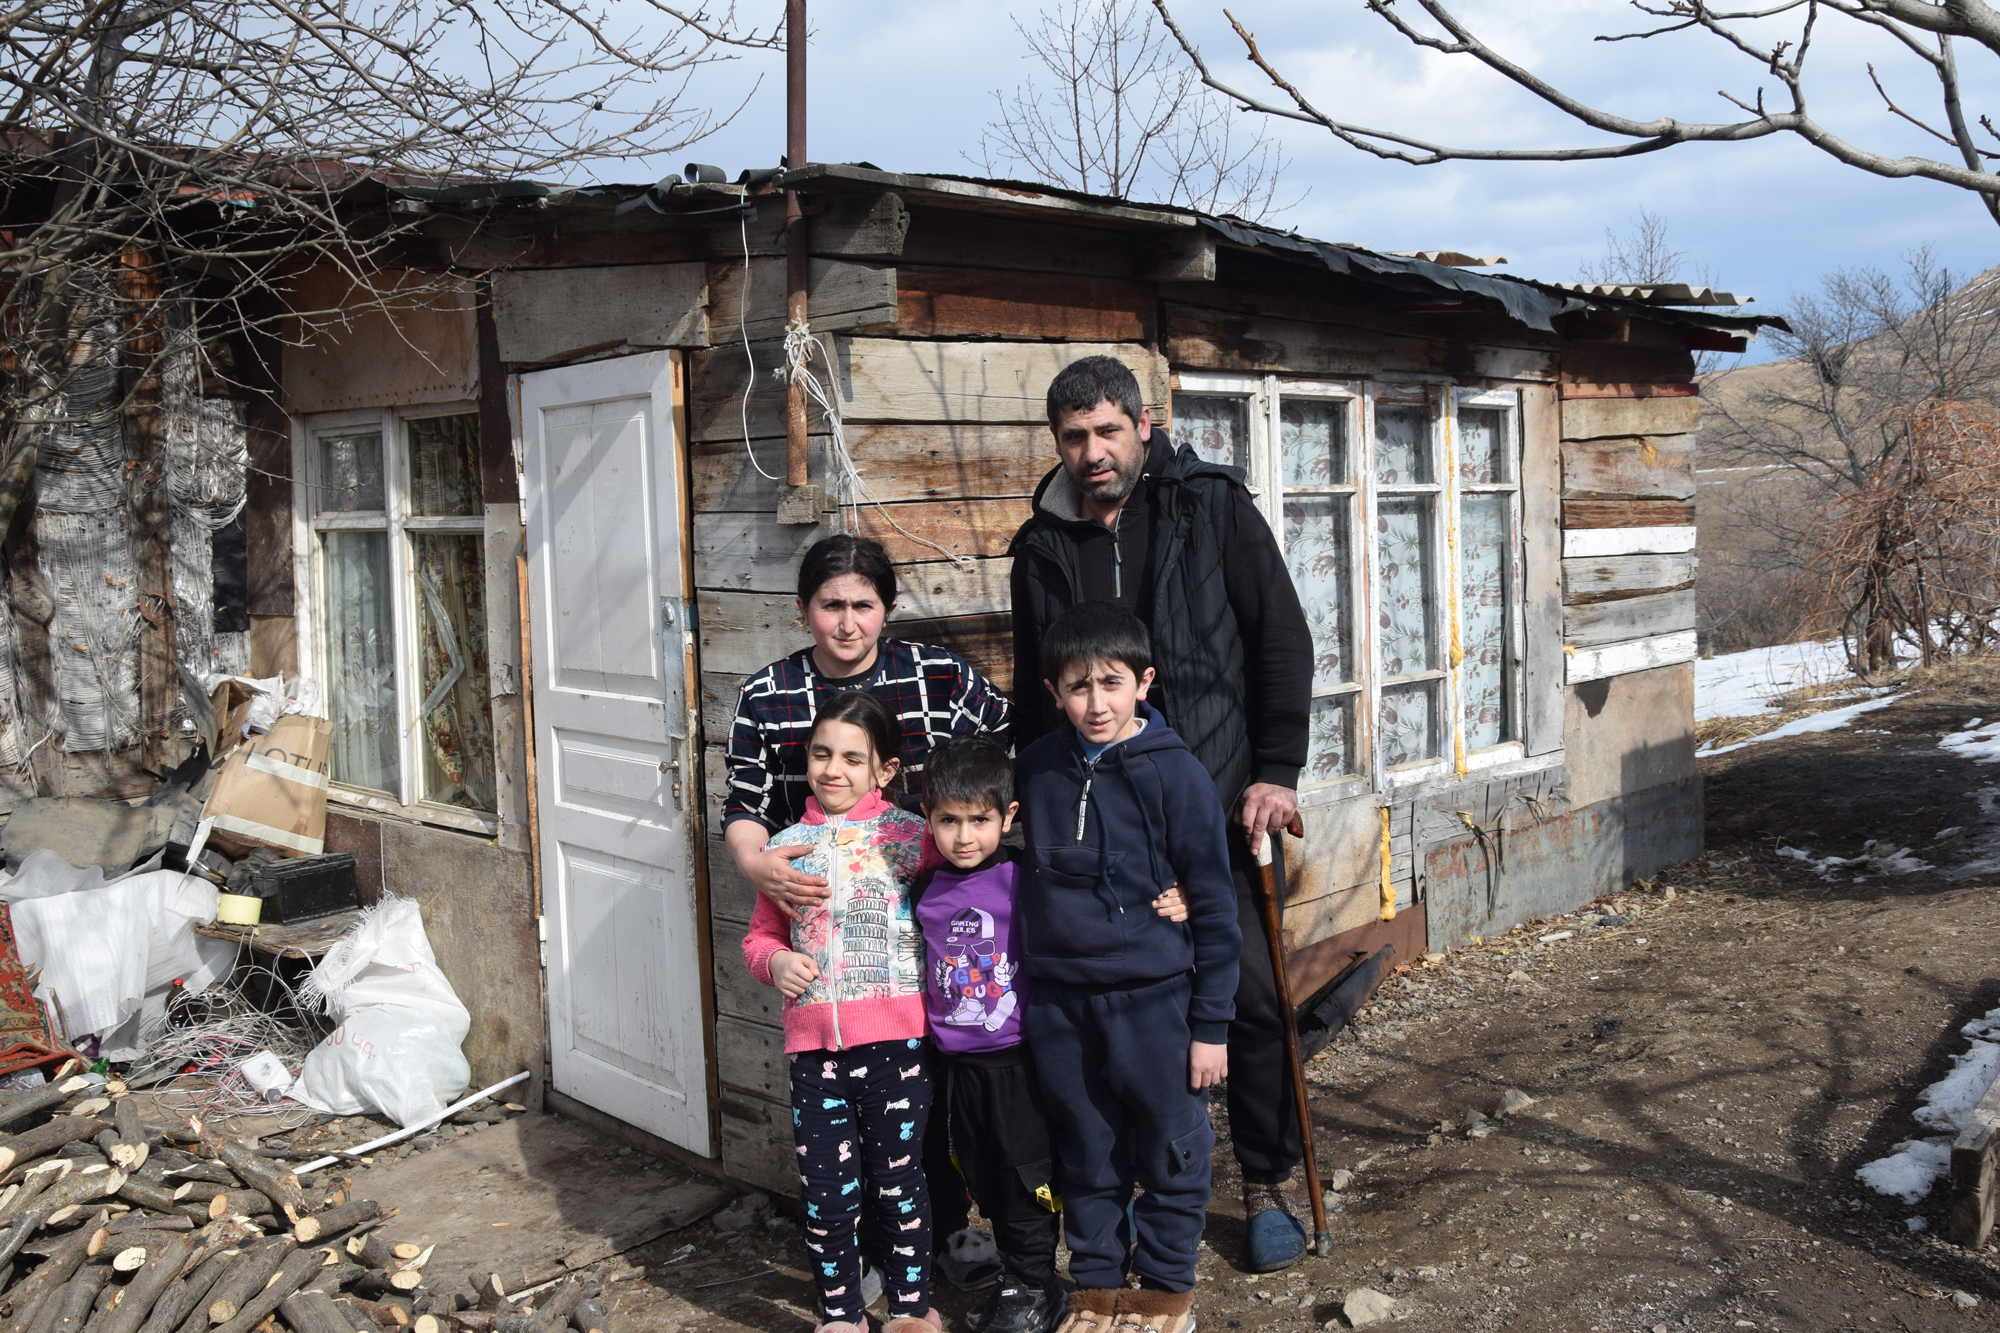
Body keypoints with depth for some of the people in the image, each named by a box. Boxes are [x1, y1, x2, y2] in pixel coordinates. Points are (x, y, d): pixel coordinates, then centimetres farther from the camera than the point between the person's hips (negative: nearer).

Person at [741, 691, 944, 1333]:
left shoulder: (910, 836, -2)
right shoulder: (789, 845, 9)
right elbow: (762, 934, 15)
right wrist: (775, 961, -2)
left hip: (894, 1039, -2)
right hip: (814, 1042, 3)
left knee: (897, 1179, 10)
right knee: (826, 1190, 7)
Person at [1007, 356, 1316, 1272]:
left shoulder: (1211, 506, 0)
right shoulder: (1044, 546, 8)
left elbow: (1281, 639, -1)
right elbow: (1032, 693, 16)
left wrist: (1276, 771, -7)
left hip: (1223, 798, -2)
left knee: (1254, 995, 1)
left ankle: (1268, 1185, 21)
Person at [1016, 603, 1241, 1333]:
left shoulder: (1174, 772, -11)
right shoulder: (1035, 769, 1)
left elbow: (1214, 904, -7)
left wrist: (1211, 1024, -7)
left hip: (1155, 997, -3)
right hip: (1060, 1000, 3)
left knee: (1170, 1155, 9)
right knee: (1086, 1158, 16)